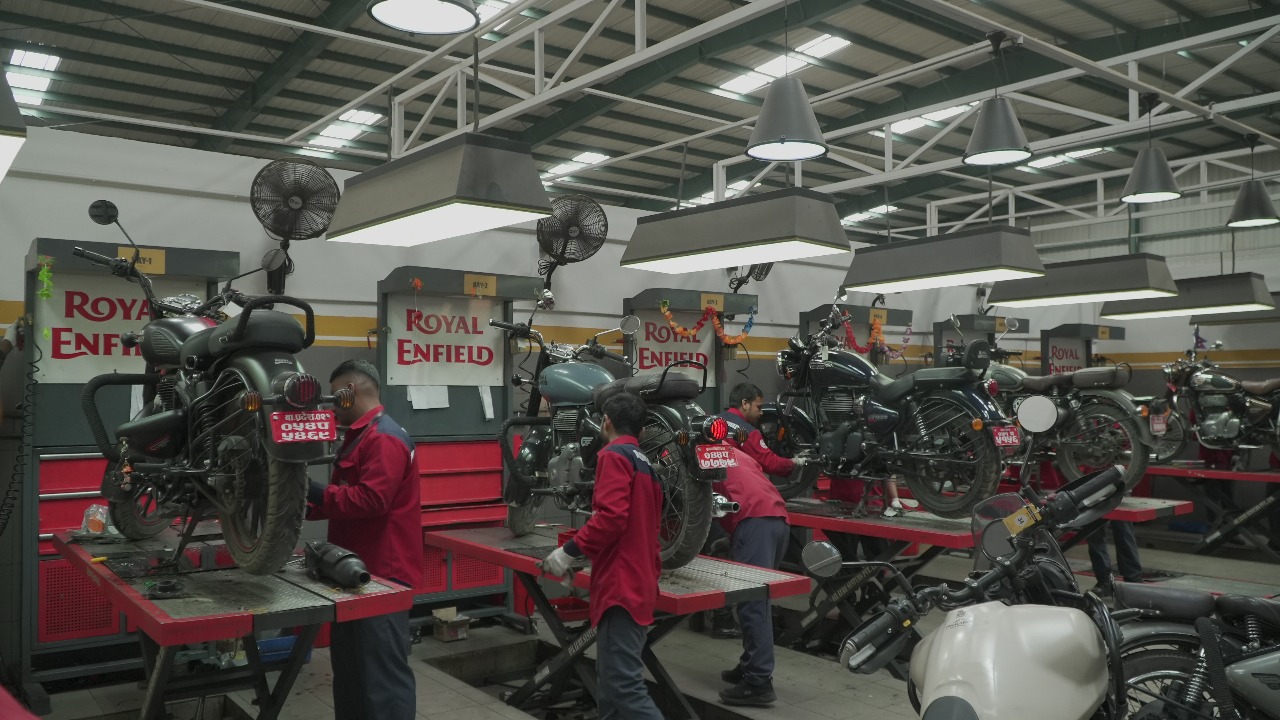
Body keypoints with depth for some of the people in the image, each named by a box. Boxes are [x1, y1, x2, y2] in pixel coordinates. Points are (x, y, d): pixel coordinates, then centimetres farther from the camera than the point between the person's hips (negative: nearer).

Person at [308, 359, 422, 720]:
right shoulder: (359, 437, 19)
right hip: (358, 572, 11)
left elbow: (371, 500, -27)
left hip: (383, 575, -11)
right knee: (350, 668, 19)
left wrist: (316, 493, -19)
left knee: (384, 674, -6)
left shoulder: (384, 438, -16)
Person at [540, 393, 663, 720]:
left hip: (621, 586, -10)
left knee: (623, 685, -14)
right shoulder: (646, 464, 20)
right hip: (639, 585, 10)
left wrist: (570, 550, -13)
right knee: (612, 681, 14)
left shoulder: (614, 455, -7)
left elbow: (611, 516, -21)